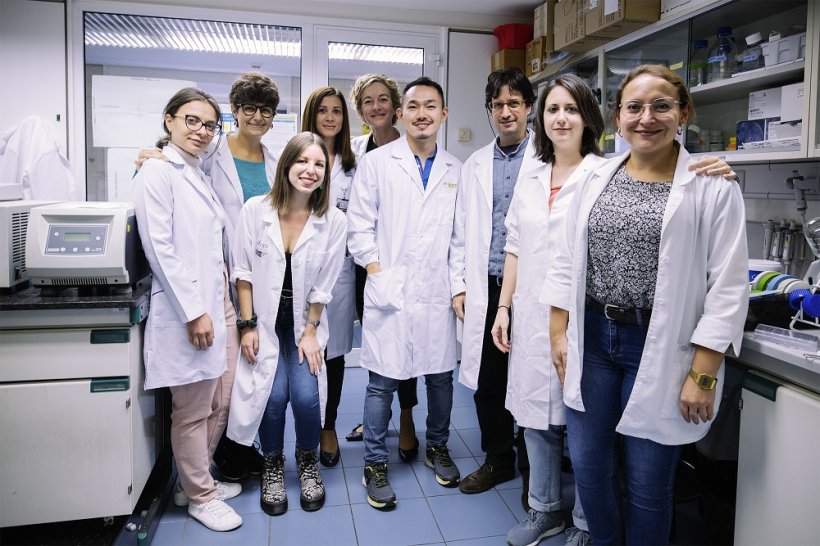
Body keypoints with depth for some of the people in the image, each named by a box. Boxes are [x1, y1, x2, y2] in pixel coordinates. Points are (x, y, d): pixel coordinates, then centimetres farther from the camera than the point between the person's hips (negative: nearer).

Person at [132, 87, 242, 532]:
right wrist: (193, 312, -19)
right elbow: (160, 248, -17)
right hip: (189, 310, -9)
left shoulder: (198, 174, 17)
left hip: (219, 305, 9)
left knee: (218, 404, 16)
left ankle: (197, 480, 34)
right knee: (193, 411, 5)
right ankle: (200, 496, 23)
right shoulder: (157, 172, -9)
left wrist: (221, 306, 17)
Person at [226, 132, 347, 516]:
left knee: (306, 395, -15)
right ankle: (273, 466, 17)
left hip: (305, 322, 0)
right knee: (273, 394, -15)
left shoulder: (333, 221, -9)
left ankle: (308, 463, 18)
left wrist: (309, 332, -4)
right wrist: (248, 325, -6)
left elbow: (323, 286, -4)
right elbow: (243, 272, -3)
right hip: (263, 321, 0)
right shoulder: (255, 210, -9)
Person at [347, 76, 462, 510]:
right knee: (383, 381, 3)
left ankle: (437, 447, 35)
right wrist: (377, 274, -8)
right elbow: (360, 227, -1)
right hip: (389, 291, -3)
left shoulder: (455, 171, 10)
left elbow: (460, 232, 12)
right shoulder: (376, 163, 1)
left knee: (441, 375, 13)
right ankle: (375, 463, 20)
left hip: (437, 292, 3)